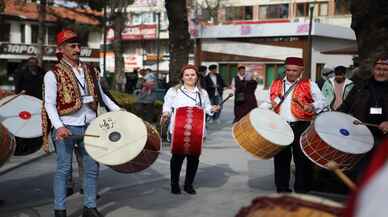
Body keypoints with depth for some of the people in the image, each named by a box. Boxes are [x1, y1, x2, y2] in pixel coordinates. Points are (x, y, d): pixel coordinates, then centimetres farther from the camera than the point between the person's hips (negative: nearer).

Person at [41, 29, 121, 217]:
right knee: (64, 169, 2)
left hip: (89, 125, 5)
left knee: (92, 168, 9)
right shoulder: (53, 74, -5)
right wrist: (59, 126, -21)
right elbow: (49, 104, -8)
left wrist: (118, 110, 9)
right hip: (67, 127, -5)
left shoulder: (90, 71, 11)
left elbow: (101, 95, 19)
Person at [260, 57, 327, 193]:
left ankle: (302, 191, 12)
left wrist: (313, 107, -21)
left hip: (301, 127, -3)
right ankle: (282, 190, 21)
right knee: (281, 159, 9)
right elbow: (268, 103, 19)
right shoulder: (276, 85, 12)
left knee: (302, 159, 1)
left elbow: (322, 102, 0)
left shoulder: (309, 85, 2)